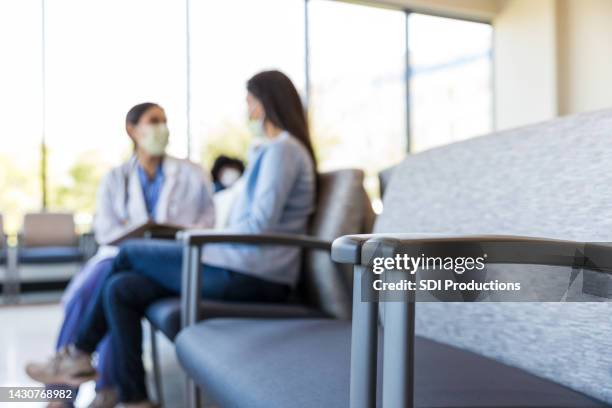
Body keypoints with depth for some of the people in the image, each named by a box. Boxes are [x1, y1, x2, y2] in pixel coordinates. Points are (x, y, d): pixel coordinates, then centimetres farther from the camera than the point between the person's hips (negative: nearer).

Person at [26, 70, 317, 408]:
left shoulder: (282, 150, -9)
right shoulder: (270, 151, 23)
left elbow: (259, 227, -18)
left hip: (249, 277, -9)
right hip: (244, 269, 9)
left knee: (128, 254, 0)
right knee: (121, 289, 2)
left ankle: (79, 355, 17)